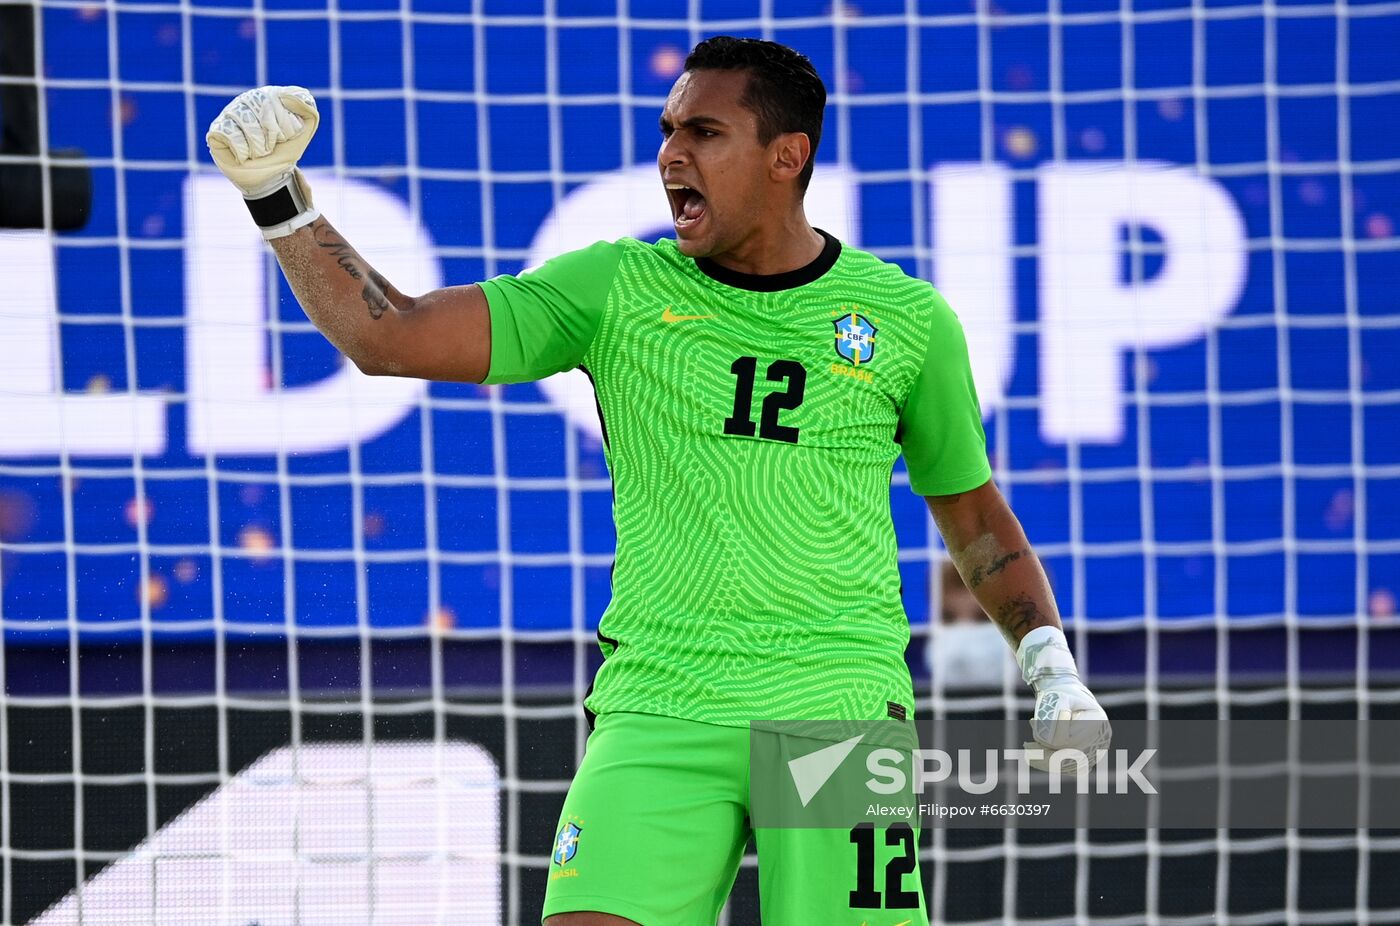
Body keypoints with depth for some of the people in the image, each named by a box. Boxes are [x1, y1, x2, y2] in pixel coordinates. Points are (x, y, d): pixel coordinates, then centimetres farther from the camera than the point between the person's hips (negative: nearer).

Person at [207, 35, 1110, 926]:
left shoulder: (907, 320, 8)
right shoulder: (616, 290, 6)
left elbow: (974, 512, 20)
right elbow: (391, 337, 0)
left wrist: (1052, 662, 7)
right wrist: (275, 195, -11)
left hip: (843, 713, 0)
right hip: (659, 712, 0)